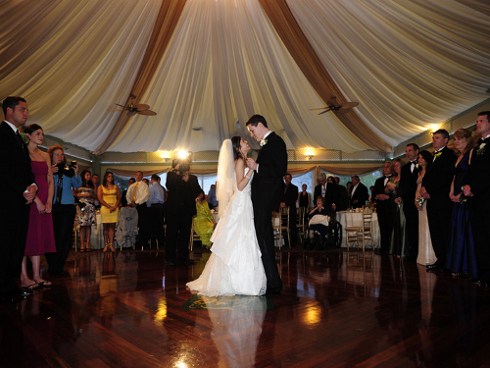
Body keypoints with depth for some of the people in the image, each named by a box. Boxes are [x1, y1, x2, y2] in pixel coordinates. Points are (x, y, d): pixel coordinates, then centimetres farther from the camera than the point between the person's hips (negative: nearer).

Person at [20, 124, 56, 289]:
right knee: (26, 235, -4)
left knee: (40, 236, 6)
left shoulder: (45, 156, 16)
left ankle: (36, 276, 11)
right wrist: (37, 200, -16)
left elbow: (50, 180, 12)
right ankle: (24, 278, 2)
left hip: (44, 202, 6)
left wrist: (49, 201, 0)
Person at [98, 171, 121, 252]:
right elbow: (100, 199, 0)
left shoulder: (115, 187, 14)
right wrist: (109, 206, -10)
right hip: (105, 208, -1)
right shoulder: (101, 187, 8)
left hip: (114, 208, 1)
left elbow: (119, 198, 10)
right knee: (106, 226, -2)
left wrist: (115, 206, -7)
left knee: (112, 226, -3)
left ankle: (111, 245, -3)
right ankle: (106, 245, -1)